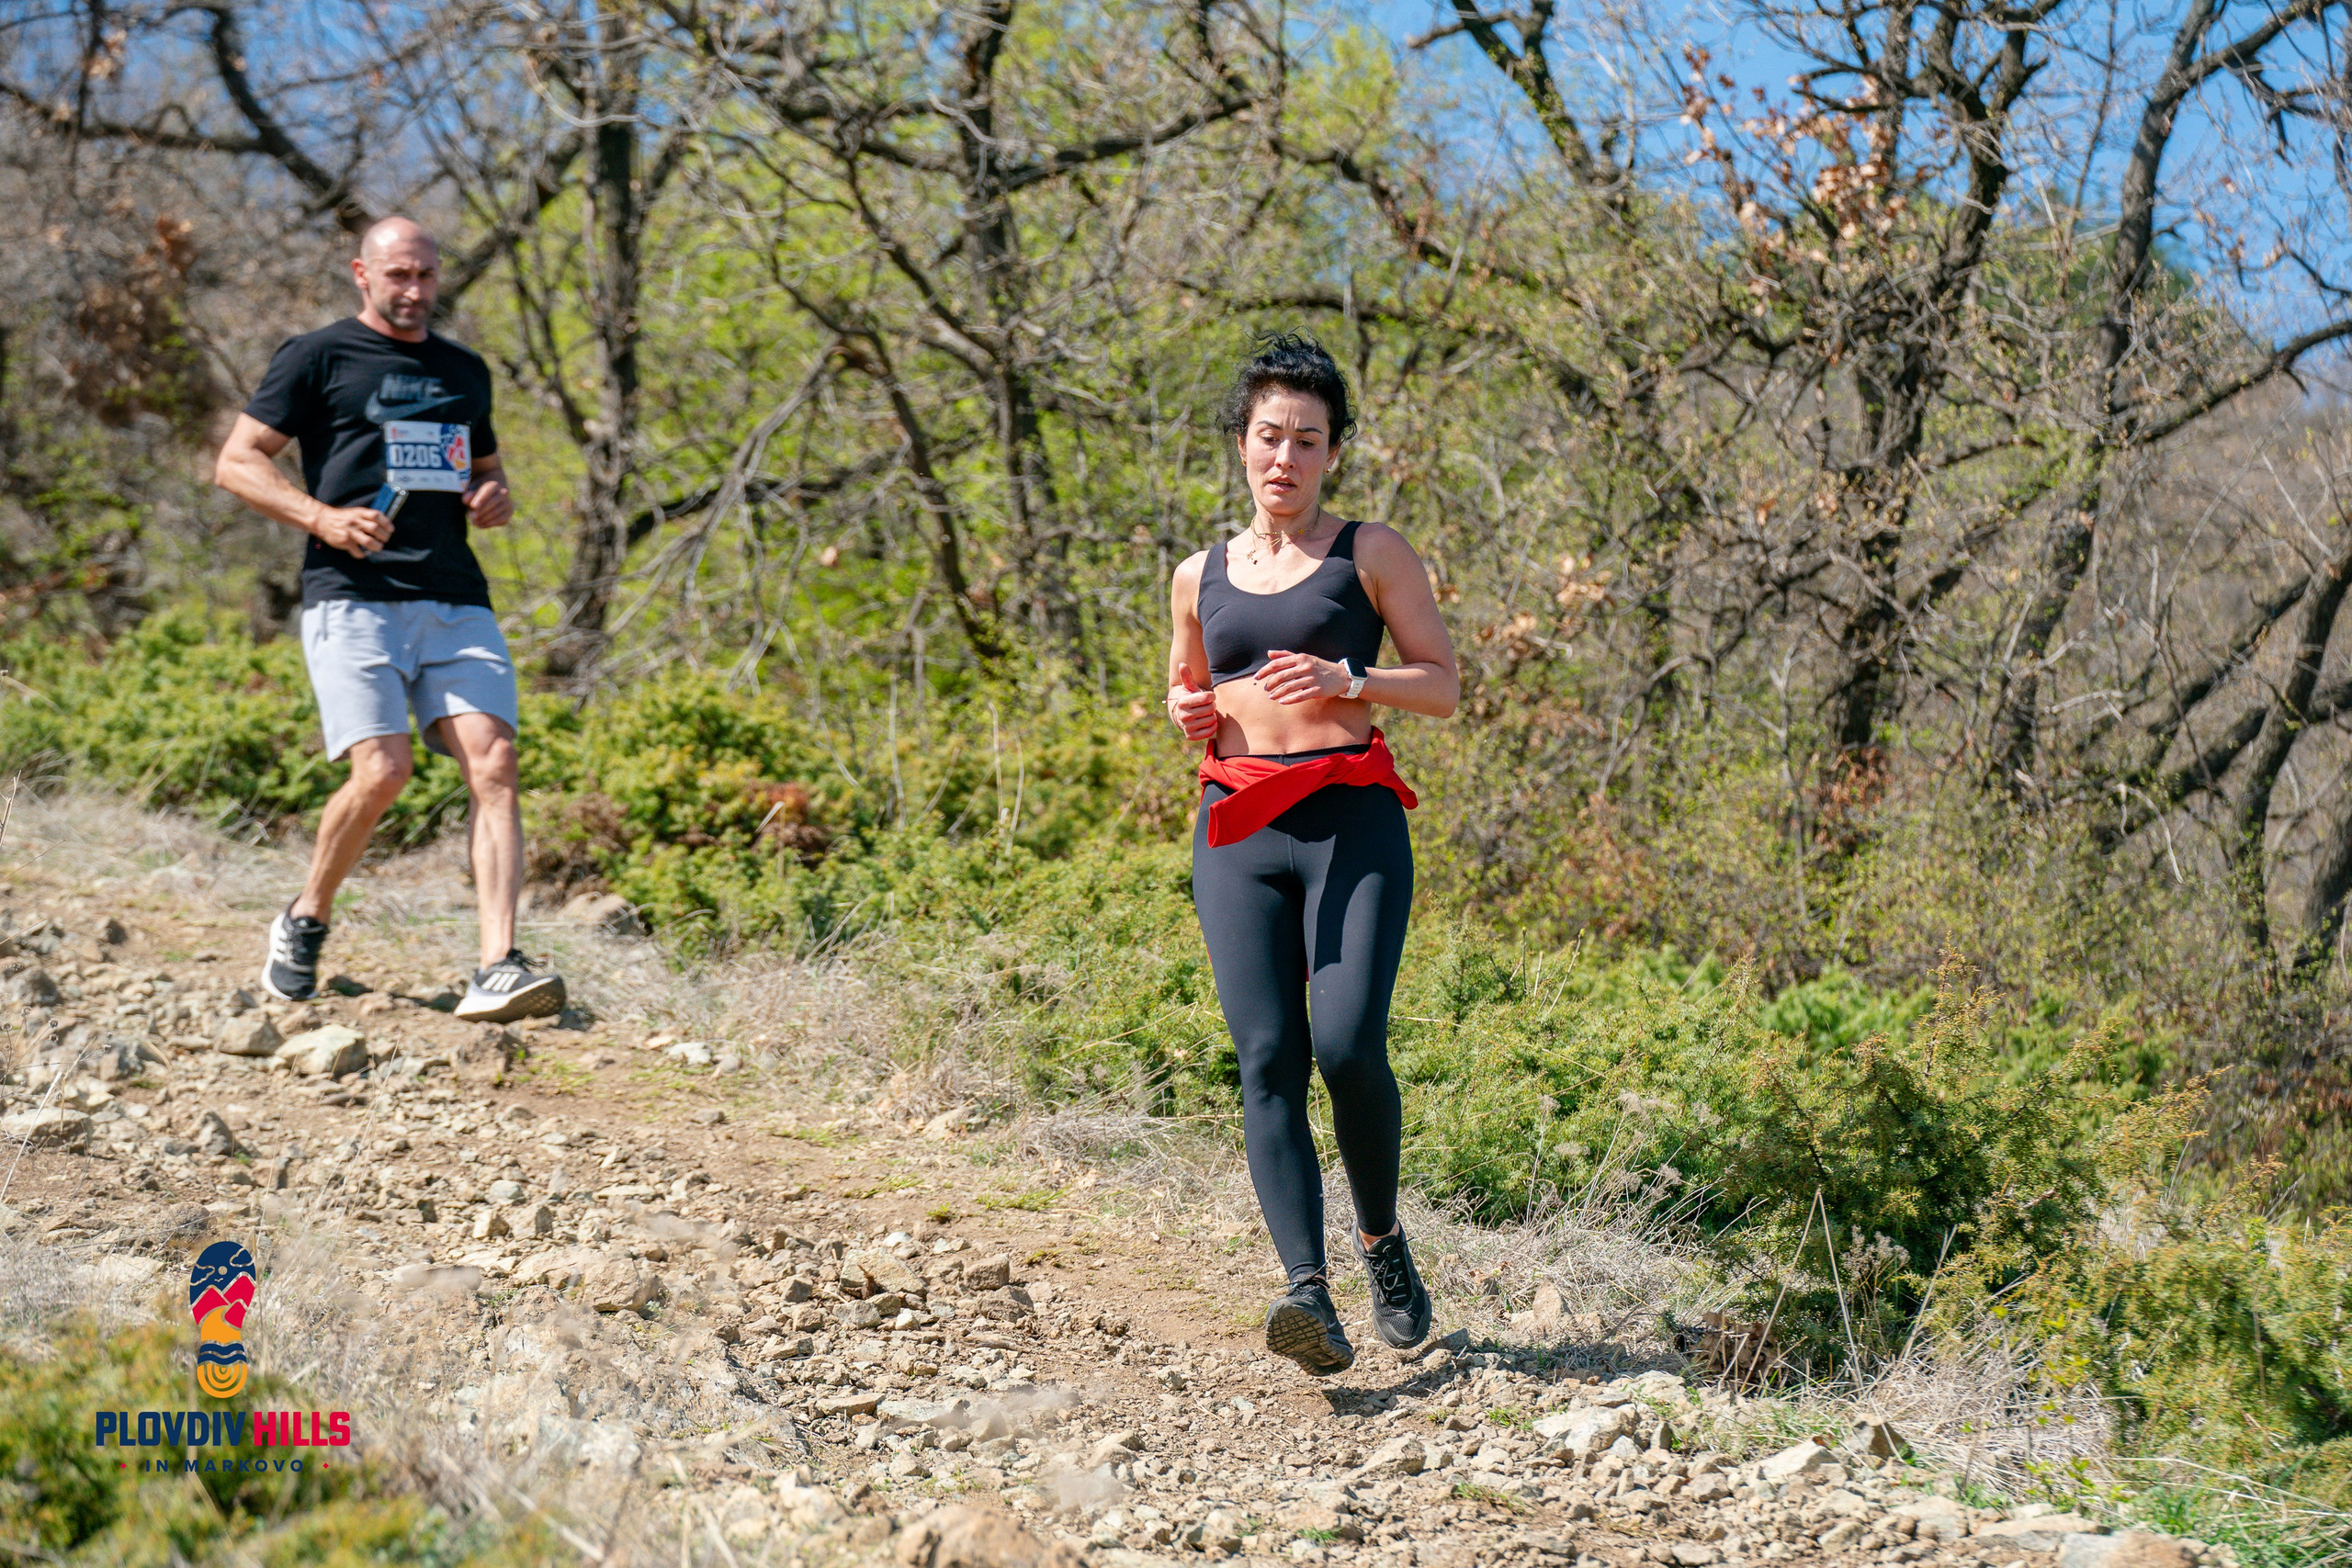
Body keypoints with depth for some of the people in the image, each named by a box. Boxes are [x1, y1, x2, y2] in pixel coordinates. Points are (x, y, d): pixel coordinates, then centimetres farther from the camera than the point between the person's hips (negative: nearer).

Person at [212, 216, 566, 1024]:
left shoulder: (465, 370, 22)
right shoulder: (318, 358, 6)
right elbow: (235, 462, 3)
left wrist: (496, 498, 10)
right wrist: (321, 516, -14)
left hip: (456, 602, 5)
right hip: (353, 598, -4)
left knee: (493, 762, -14)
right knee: (383, 770, -18)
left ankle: (497, 969, -19)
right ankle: (306, 920, 10)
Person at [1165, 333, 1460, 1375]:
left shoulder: (1371, 553, 7)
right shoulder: (1200, 576, 17)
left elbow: (1445, 687, 5)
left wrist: (1348, 680, -12)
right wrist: (1189, 715, 6)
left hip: (1352, 819, -3)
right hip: (1237, 829, 3)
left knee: (1347, 1044, -17)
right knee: (1268, 1058, -11)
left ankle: (1381, 1238, 9)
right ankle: (1309, 1290, -18)